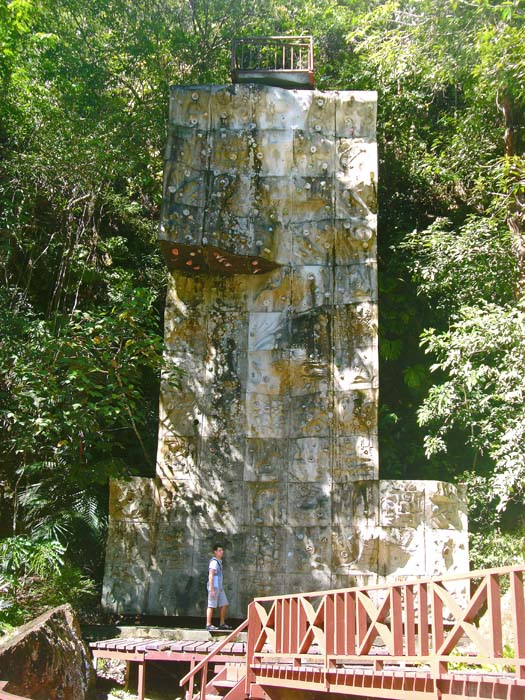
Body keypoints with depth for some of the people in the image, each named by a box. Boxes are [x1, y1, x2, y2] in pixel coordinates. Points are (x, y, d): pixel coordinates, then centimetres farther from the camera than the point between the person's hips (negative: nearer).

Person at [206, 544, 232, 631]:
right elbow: (210, 576, -18)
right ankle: (208, 625, 2)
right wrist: (212, 589, -22)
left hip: (219, 587, 9)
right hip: (214, 587, -9)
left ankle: (222, 624, 13)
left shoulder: (219, 562, 17)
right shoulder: (214, 562, -13)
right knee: (211, 606, -4)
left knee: (224, 605, 8)